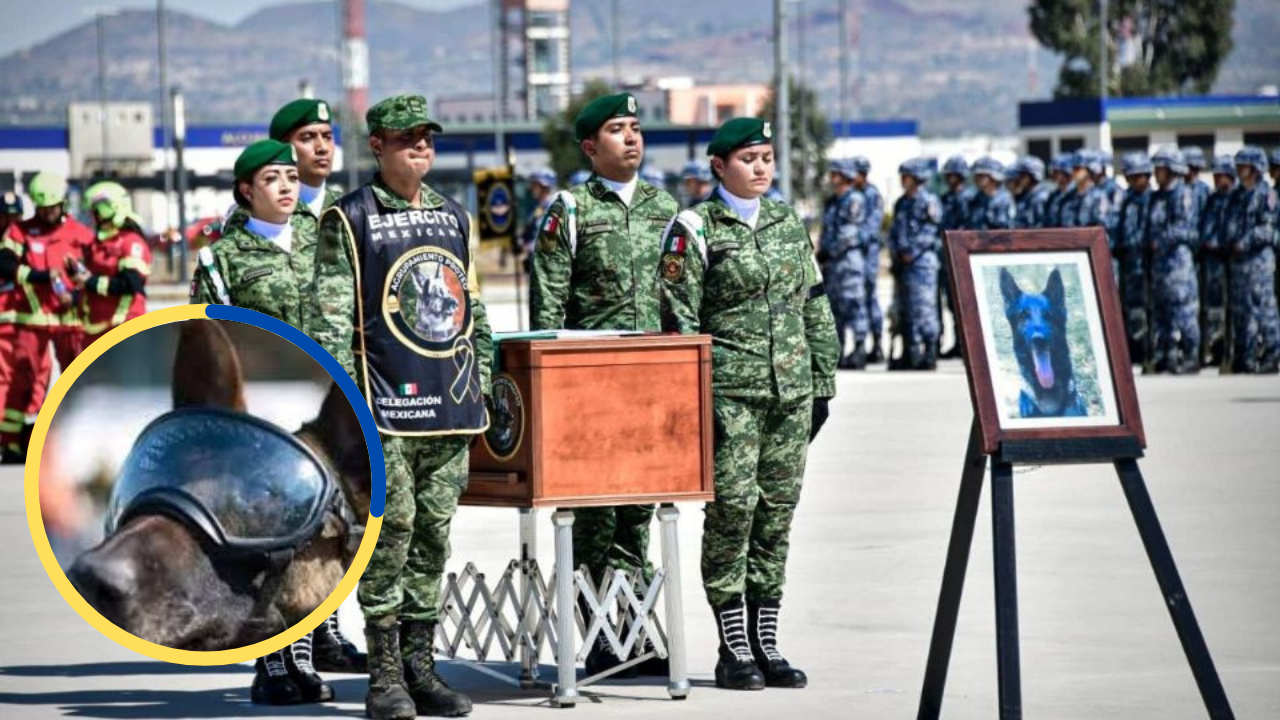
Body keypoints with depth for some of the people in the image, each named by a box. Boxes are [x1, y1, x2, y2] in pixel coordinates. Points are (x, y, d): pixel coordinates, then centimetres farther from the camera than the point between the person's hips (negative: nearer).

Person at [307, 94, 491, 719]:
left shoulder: (454, 218, 16)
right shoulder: (349, 220, -1)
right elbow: (329, 317, -5)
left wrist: (483, 390, 16)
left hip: (450, 409, 5)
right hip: (386, 406, -5)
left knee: (433, 533, 7)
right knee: (391, 529, -9)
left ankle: (419, 667, 13)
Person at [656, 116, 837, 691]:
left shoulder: (789, 225, 13)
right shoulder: (695, 230, -4)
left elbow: (816, 310, 17)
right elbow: (678, 320, -7)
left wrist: (822, 384, 13)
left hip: (790, 390, 5)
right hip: (730, 391, -5)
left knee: (778, 511, 6)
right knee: (733, 506, -8)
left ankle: (765, 644, 12)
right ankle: (734, 649, -1)